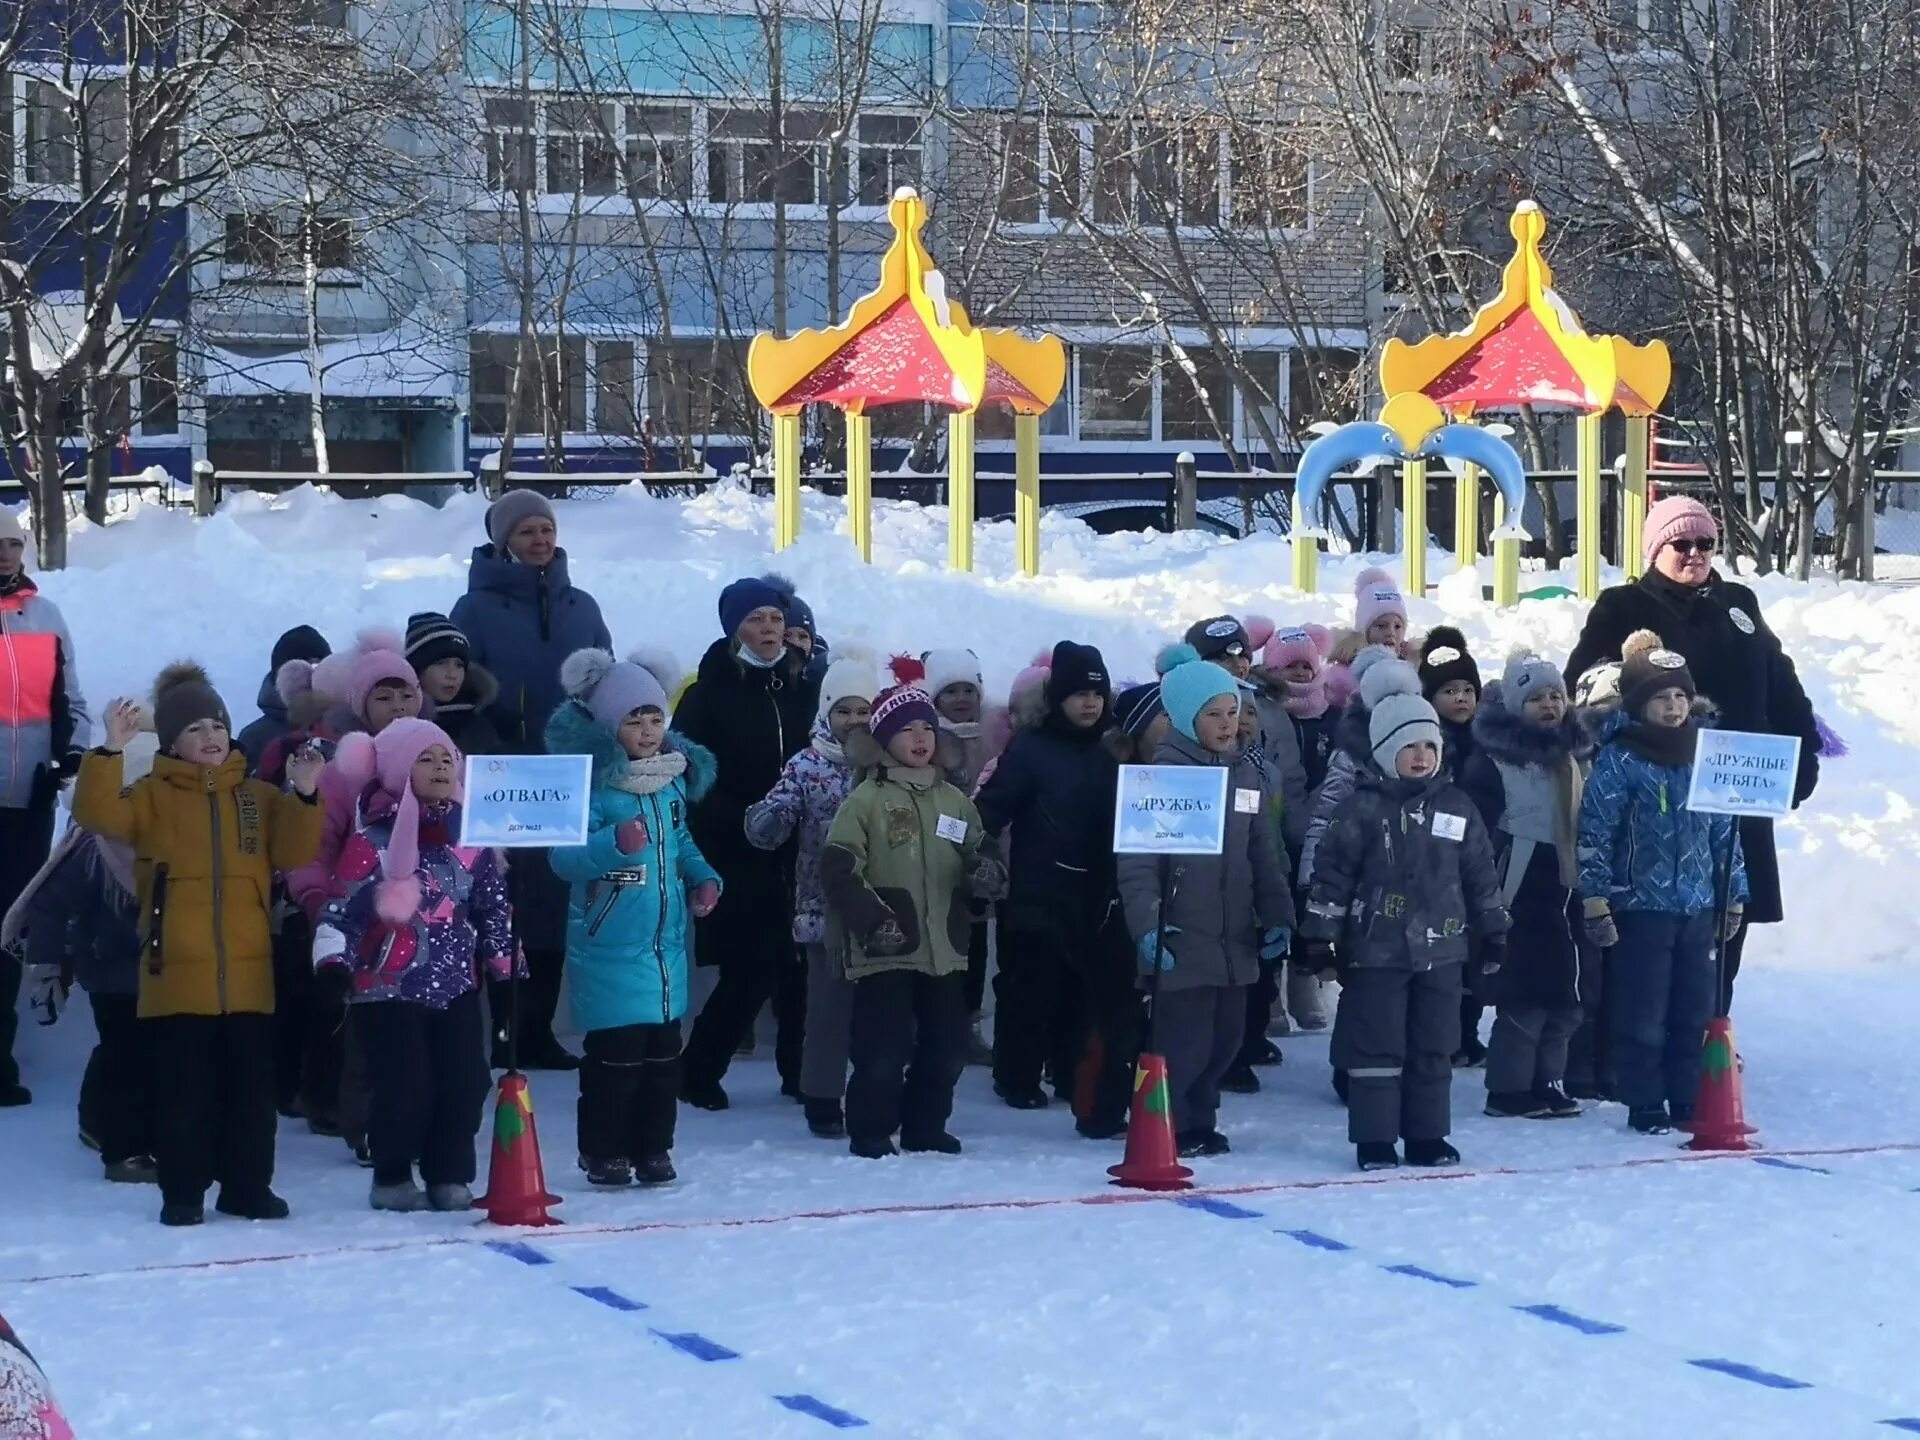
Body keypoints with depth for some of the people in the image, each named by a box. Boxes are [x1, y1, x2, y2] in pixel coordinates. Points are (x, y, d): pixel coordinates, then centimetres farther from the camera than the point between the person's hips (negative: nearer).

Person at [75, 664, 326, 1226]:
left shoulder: (258, 797, 11)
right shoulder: (153, 796, 3)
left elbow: (293, 854, 0)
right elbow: (98, 814, -14)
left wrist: (305, 799, -14)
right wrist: (111, 751, -25)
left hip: (247, 974, 2)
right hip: (178, 974, -2)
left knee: (251, 1086, 7)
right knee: (184, 1086, 1)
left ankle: (248, 1186, 17)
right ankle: (182, 1191, 9)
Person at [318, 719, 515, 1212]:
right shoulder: (373, 841, -8)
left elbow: (494, 906, 15)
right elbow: (344, 904, -10)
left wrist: (502, 966, 14)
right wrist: (334, 959, -21)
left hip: (456, 981, 5)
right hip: (390, 985, -5)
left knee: (465, 1080, 2)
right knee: (404, 1084, -7)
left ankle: (450, 1175, 15)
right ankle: (392, 1176, 10)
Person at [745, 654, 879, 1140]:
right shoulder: (806, 766, -3)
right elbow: (766, 830, -8)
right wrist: (771, 817, -31)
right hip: (825, 908, -3)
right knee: (829, 1006, -1)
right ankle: (823, 1101, 9)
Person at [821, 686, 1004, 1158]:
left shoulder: (954, 800, 12)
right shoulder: (867, 799, -5)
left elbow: (977, 855, 22)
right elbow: (838, 868, -9)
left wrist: (987, 872, -2)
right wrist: (872, 918, -18)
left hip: (945, 949, 6)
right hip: (885, 951, -5)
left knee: (947, 1048, 9)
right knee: (884, 1049, -7)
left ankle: (925, 1128, 25)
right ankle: (871, 1132, 8)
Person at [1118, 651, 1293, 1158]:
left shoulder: (1244, 773, 12)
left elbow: (1264, 854, 17)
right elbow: (1137, 858, -14)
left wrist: (1277, 914, 10)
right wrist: (1146, 924, -23)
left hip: (1235, 940, 7)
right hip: (1182, 940, -7)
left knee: (1226, 1036, 11)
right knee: (1185, 1039, -7)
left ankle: (1198, 1122, 25)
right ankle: (1165, 1127, 9)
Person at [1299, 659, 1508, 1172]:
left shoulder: (1456, 807, 7)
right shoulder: (1362, 807, -6)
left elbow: (1481, 874, 14)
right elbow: (1332, 870, -6)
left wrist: (1493, 932, 15)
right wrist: (1321, 934, -8)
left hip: (1441, 948, 4)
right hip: (1376, 949, -4)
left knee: (1434, 1047, 9)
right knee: (1376, 1046, -1)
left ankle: (1427, 1137, 18)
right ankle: (1374, 1141, 6)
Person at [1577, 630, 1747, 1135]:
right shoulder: (1619, 761, -8)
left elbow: (1726, 831, 15)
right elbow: (1594, 832, -8)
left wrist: (1735, 895, 16)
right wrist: (1596, 902, -11)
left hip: (1698, 907, 5)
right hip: (1640, 906, -5)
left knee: (1694, 1012, 9)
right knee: (1642, 1013, -1)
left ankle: (1687, 1101, 19)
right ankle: (1645, 1105, 9)